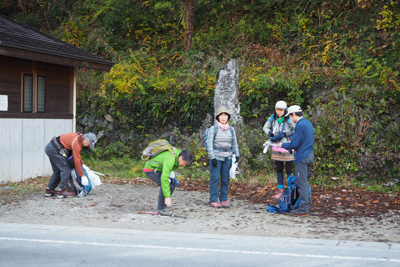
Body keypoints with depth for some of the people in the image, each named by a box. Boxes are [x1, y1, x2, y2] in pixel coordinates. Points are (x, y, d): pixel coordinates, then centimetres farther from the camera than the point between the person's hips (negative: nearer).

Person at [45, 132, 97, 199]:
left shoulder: (79, 137, 8)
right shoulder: (76, 142, -21)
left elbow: (77, 155, 23)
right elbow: (76, 161, -20)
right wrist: (82, 176, -14)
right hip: (54, 150, -11)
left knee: (57, 171, 18)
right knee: (66, 170, -8)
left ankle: (49, 189, 23)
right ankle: (62, 191, -7)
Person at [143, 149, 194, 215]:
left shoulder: (178, 153, -5)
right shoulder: (170, 159, -34)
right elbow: (164, 178, -39)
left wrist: (172, 177, 1)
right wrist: (167, 197, -38)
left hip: (158, 169, 9)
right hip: (150, 170, -9)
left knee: (172, 183, 3)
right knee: (165, 184, -23)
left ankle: (161, 204, 12)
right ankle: (161, 208, -13)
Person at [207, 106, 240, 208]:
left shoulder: (231, 129, 8)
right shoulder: (213, 129, -4)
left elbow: (234, 143, 16)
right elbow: (209, 144, -7)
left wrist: (237, 155, 9)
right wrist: (212, 157, -12)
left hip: (227, 157, 4)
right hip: (216, 156, -4)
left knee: (225, 179, 4)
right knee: (215, 178, -4)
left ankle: (224, 200, 12)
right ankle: (214, 200, 3)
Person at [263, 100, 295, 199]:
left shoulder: (289, 119, -14)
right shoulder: (273, 118, 2)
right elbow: (265, 127, 15)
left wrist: (284, 134, -21)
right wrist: (270, 133, -5)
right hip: (276, 148, 5)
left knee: (289, 169, -1)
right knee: (278, 169, 12)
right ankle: (280, 189, 21)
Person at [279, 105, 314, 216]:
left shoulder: (300, 125, -16)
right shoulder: (308, 123, 13)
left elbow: (294, 144, -16)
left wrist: (282, 145, -1)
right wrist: (297, 148, 20)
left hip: (302, 157, -10)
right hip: (310, 155, 10)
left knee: (301, 182, -6)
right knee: (304, 181, 16)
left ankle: (303, 209, -4)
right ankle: (306, 206, 21)